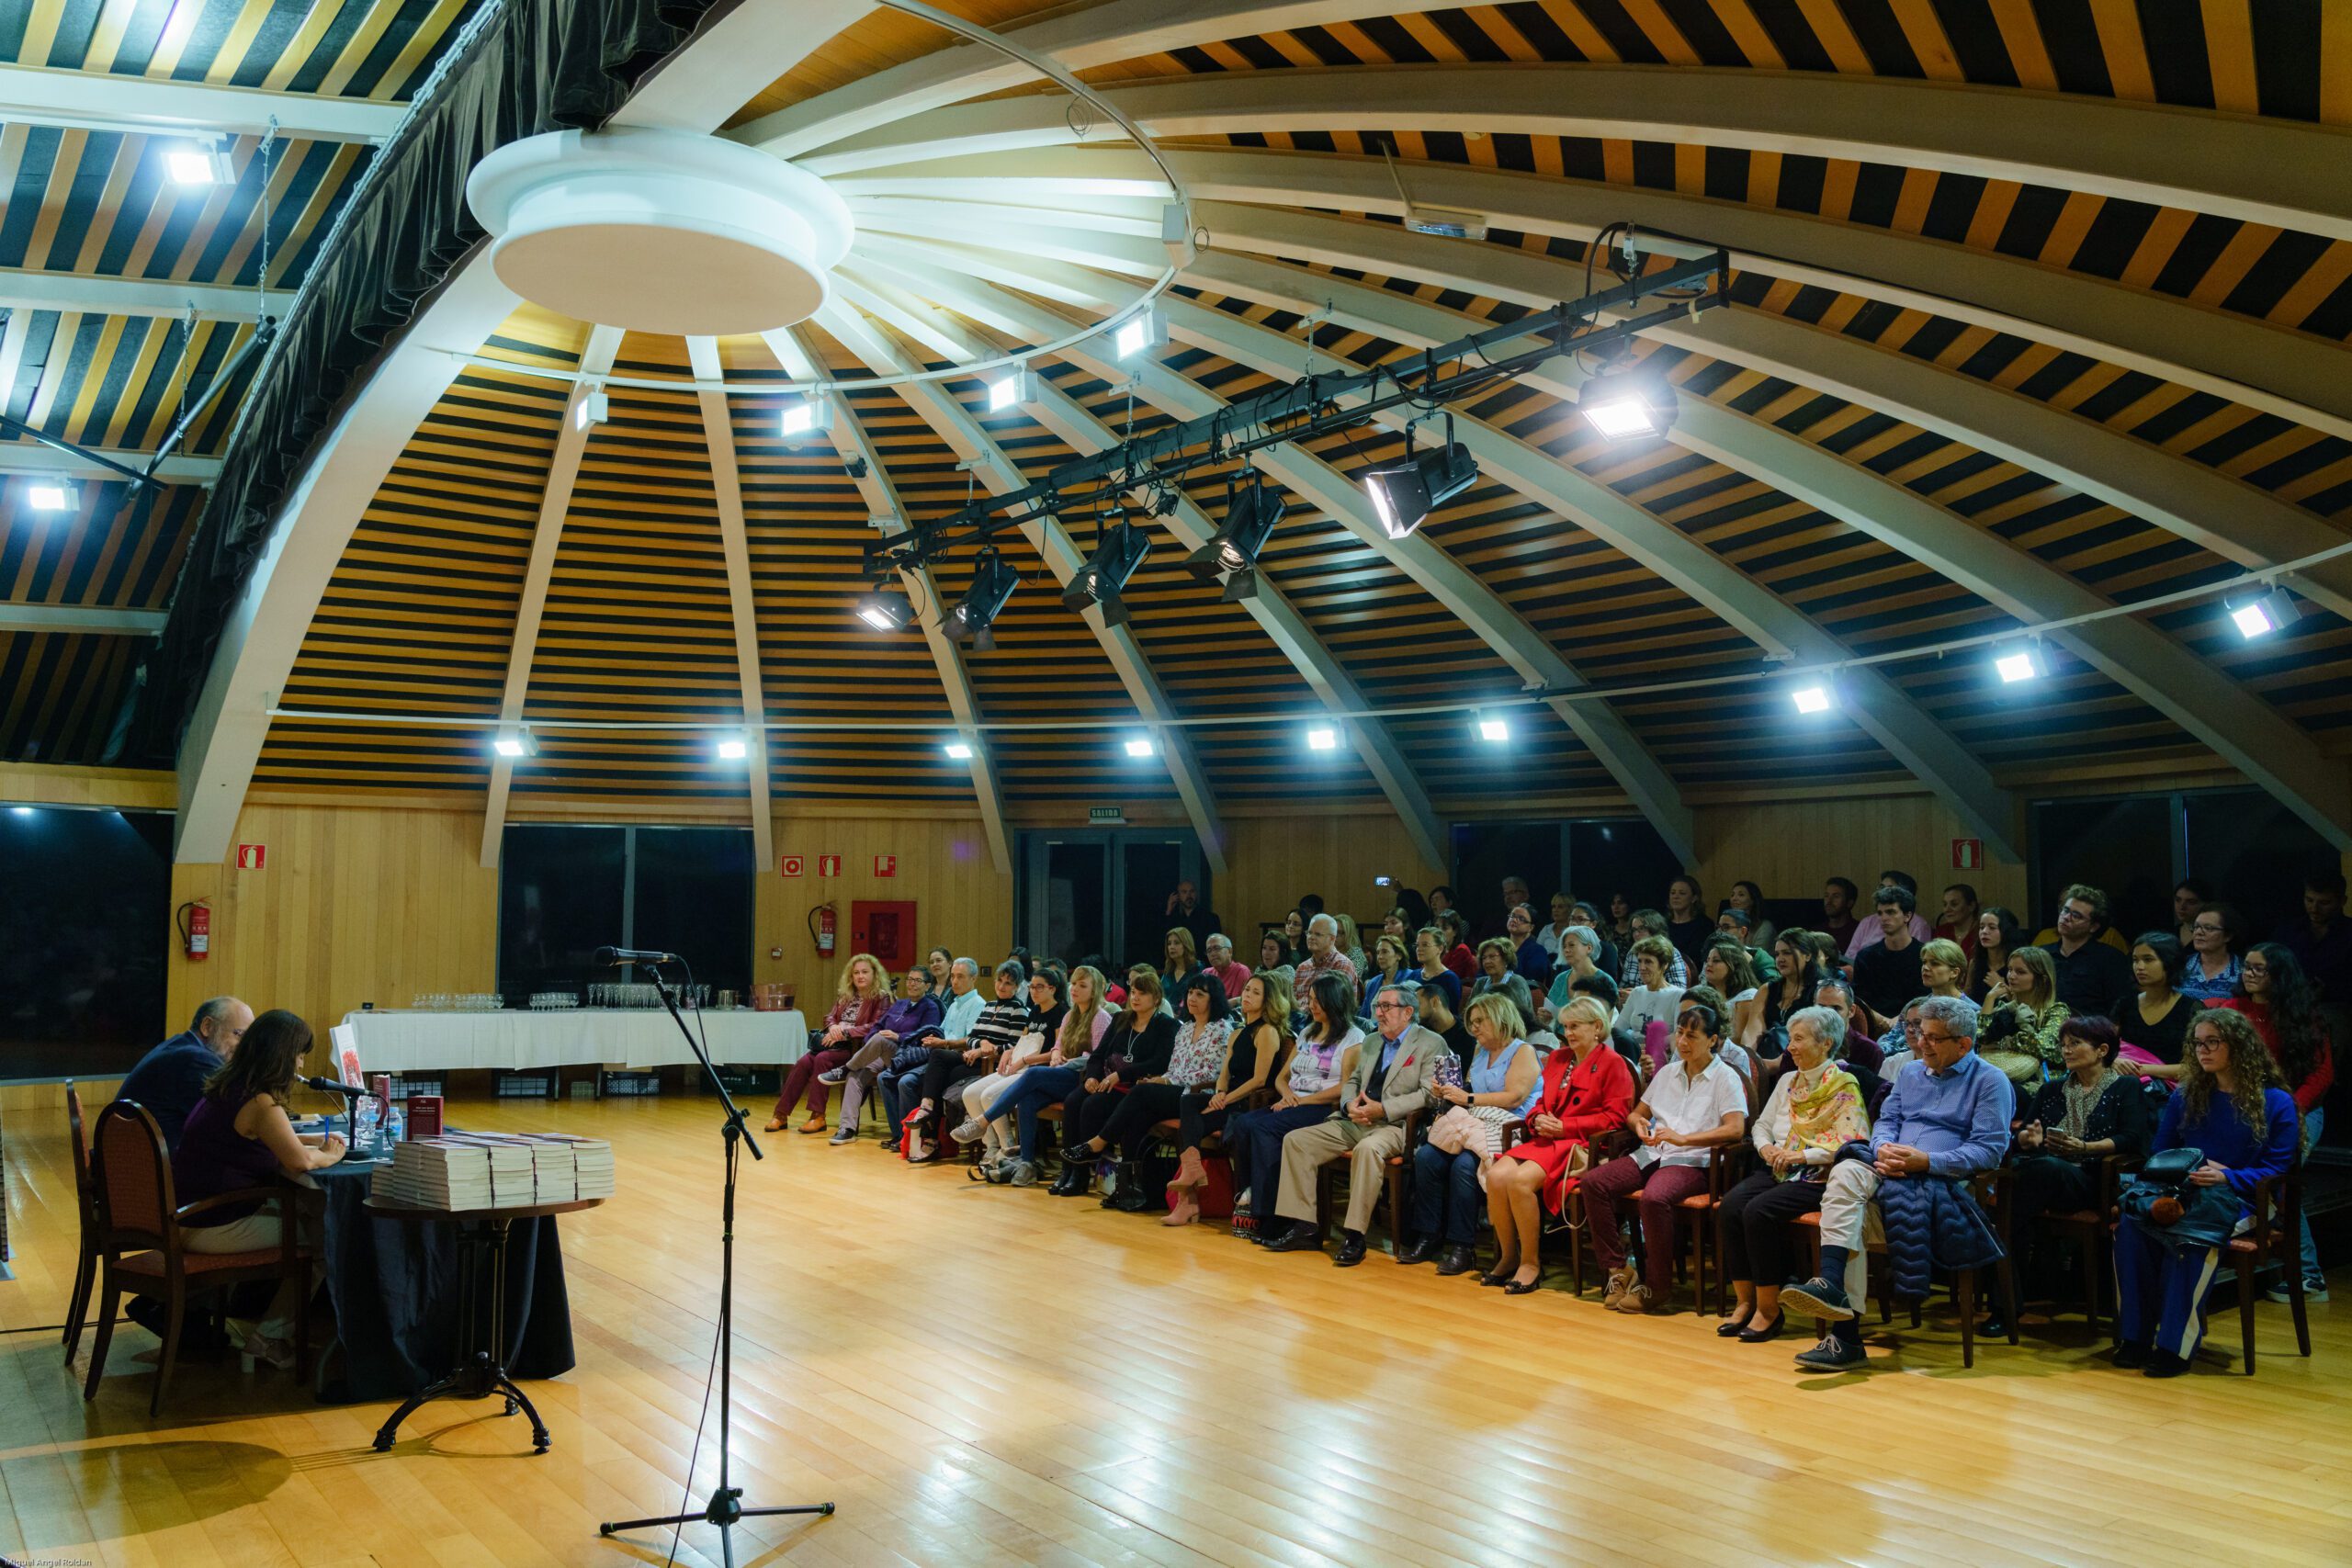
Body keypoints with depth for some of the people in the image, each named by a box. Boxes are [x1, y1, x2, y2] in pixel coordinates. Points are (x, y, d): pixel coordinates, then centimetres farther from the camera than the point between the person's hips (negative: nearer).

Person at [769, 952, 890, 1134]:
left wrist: (845, 1032, -17)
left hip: (856, 1047, -6)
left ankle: (818, 1116, -28)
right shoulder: (844, 995, 21)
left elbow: (876, 1027, -11)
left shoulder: (881, 997, 0)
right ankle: (781, 1113, -19)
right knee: (803, 1062, -21)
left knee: (822, 1059, -31)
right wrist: (833, 1027, -5)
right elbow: (830, 1017, 21)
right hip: (835, 1042, 6)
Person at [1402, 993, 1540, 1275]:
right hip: (1475, 1129, 7)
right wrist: (1446, 1094, 3)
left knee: (1464, 1165, -33)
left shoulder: (1523, 1052, 0)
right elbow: (1467, 1091, 25)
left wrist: (1468, 1098, -11)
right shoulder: (1480, 1054, 25)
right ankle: (1429, 1237, -14)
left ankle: (1462, 1246, -24)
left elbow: (1514, 1097, -12)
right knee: (1426, 1156, -18)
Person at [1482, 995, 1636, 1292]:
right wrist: (1539, 1119, 3)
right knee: (1496, 1176, -21)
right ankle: (1508, 1257, -7)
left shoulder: (1613, 1064, 0)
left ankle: (1531, 1262, -15)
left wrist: (1565, 1126, -13)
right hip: (1545, 1140, 7)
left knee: (1521, 1180, -30)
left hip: (1582, 1145, -7)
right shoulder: (1557, 1058, 22)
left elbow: (1614, 1117, -8)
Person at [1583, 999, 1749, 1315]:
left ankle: (1657, 1286, -21)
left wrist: (1683, 1138, -19)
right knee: (1593, 1181, -17)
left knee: (1654, 1197, -38)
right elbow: (1637, 1112, 27)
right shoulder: (1668, 1073, 21)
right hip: (1653, 1153, 7)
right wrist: (1639, 1124, 1)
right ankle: (1618, 1269, -10)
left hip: (1693, 1161, -7)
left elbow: (1736, 1128, -13)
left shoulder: (1725, 1078, 1)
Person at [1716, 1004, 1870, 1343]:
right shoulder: (1788, 1081, 19)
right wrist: (1766, 1147, 1)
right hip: (1778, 1171, 7)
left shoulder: (1844, 1087, -3)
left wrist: (1803, 1155, -17)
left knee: (1759, 1211, -31)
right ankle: (1744, 1300, -14)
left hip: (1817, 1177, -6)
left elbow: (1854, 1143, -14)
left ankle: (1769, 1308, -18)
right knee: (1729, 1205, -22)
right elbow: (1762, 1124, 24)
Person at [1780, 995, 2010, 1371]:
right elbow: (1886, 1121, 21)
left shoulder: (1989, 1081, 3)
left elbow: (1989, 1149, -7)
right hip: (1890, 1172, 6)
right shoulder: (1911, 1072, 24)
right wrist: (1883, 1148, -5)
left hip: (1945, 1182, -6)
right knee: (1845, 1172, -29)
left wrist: (1927, 1161, -17)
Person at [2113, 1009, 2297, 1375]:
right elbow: (2158, 1153, 18)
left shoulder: (2276, 1103, 4)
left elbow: (2276, 1170, -2)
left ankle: (2175, 1345, -34)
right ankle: (2135, 1337, -26)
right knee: (2130, 1223, -30)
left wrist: (2226, 1176, -18)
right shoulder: (2186, 1096, 16)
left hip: (2240, 1200, -4)